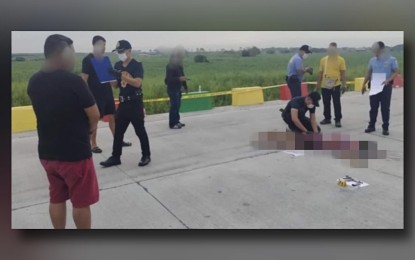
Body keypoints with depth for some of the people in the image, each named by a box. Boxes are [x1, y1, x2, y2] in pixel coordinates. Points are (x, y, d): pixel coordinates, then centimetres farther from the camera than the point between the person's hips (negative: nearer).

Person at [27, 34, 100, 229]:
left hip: (47, 152, 7)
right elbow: (94, 116, -15)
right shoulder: (73, 81, -21)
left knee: (56, 198, 19)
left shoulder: (34, 82, 1)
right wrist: (88, 129, 7)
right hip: (75, 153, -7)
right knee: (81, 201, 9)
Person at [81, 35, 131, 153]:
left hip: (107, 93, 7)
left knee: (112, 117, 11)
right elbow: (84, 79, -14)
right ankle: (93, 145, 14)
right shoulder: (88, 60, -10)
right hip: (95, 95, -6)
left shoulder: (104, 59, 10)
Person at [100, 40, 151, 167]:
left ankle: (146, 156, 17)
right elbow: (116, 84, 14)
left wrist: (122, 75, -27)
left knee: (140, 131, 3)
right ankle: (115, 157, 19)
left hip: (135, 103, -6)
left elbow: (137, 83, -22)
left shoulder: (137, 65, -9)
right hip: (123, 103, 6)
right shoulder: (117, 66, 10)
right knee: (118, 131, 9)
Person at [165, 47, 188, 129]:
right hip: (172, 88, -8)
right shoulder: (170, 66, -15)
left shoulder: (179, 65, 11)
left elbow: (181, 75, 17)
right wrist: (179, 79, -31)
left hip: (178, 88, 9)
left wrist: (185, 86, 17)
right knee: (174, 105, -9)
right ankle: (172, 124, -6)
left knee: (177, 105, 13)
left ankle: (176, 121, 23)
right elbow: (168, 79, -20)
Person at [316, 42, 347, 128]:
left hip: (336, 85, -3)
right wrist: (318, 84, 9)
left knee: (336, 103, 0)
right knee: (326, 103, 10)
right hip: (325, 85, 3)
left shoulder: (340, 60, 0)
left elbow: (343, 73, -1)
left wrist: (344, 85, -6)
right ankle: (327, 118, 24)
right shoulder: (323, 59, 8)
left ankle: (338, 120, 8)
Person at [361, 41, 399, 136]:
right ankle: (371, 125, 17)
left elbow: (396, 71, -7)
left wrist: (388, 80, -24)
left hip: (386, 86, -3)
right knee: (373, 107, 7)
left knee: (385, 108, 1)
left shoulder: (391, 59, -4)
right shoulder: (372, 60, 8)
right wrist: (364, 84, 8)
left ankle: (385, 128, 9)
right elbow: (369, 73, 14)